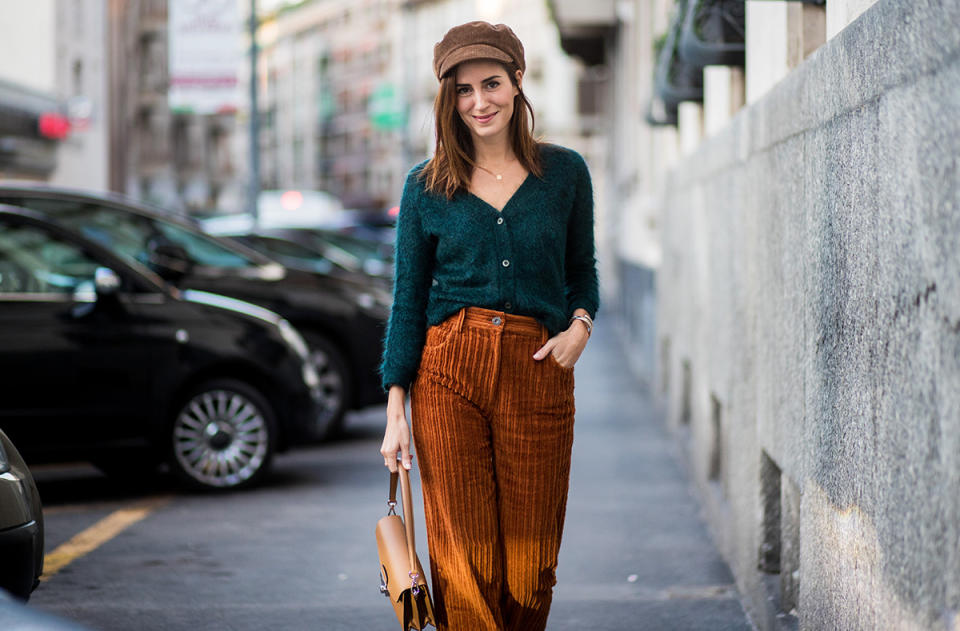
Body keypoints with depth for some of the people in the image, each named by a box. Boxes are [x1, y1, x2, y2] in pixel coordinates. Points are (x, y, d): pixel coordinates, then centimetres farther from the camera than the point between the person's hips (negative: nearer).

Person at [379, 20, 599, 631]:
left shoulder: (565, 172, 7)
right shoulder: (427, 186, 5)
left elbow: (582, 269, 19)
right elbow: (409, 300, 7)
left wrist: (581, 325, -3)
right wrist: (396, 409, 2)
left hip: (537, 370, 1)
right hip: (448, 369, -1)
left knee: (530, 560, 2)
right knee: (463, 556, -3)